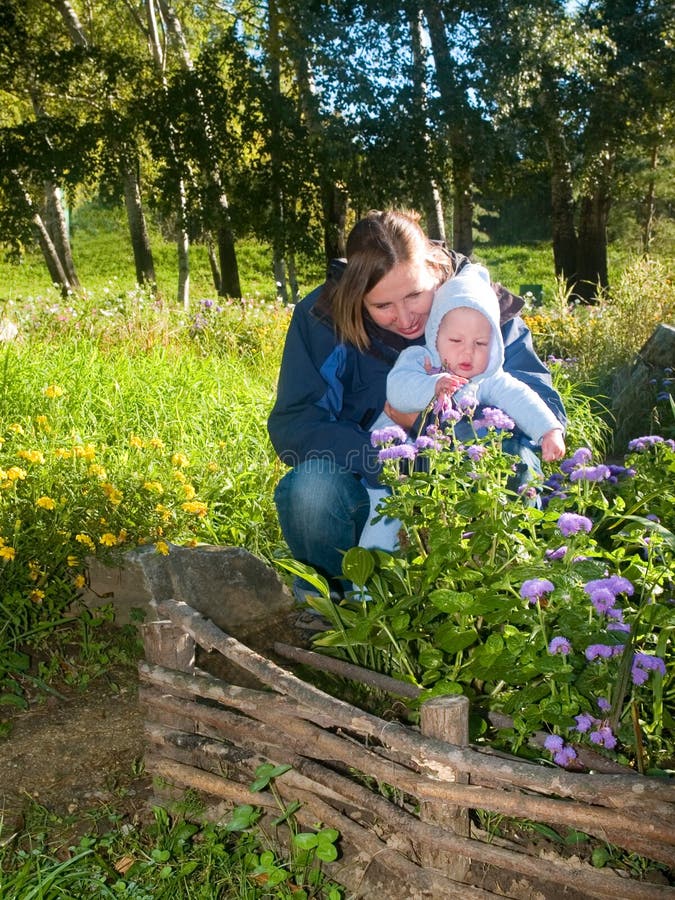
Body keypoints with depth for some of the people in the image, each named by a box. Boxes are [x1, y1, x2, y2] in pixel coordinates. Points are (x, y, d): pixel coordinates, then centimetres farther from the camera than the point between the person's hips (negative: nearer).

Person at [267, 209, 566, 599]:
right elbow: (291, 424, -18)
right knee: (312, 489, -33)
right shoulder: (323, 315, -13)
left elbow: (548, 409, -16)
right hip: (366, 493, 0)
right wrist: (384, 459, -33)